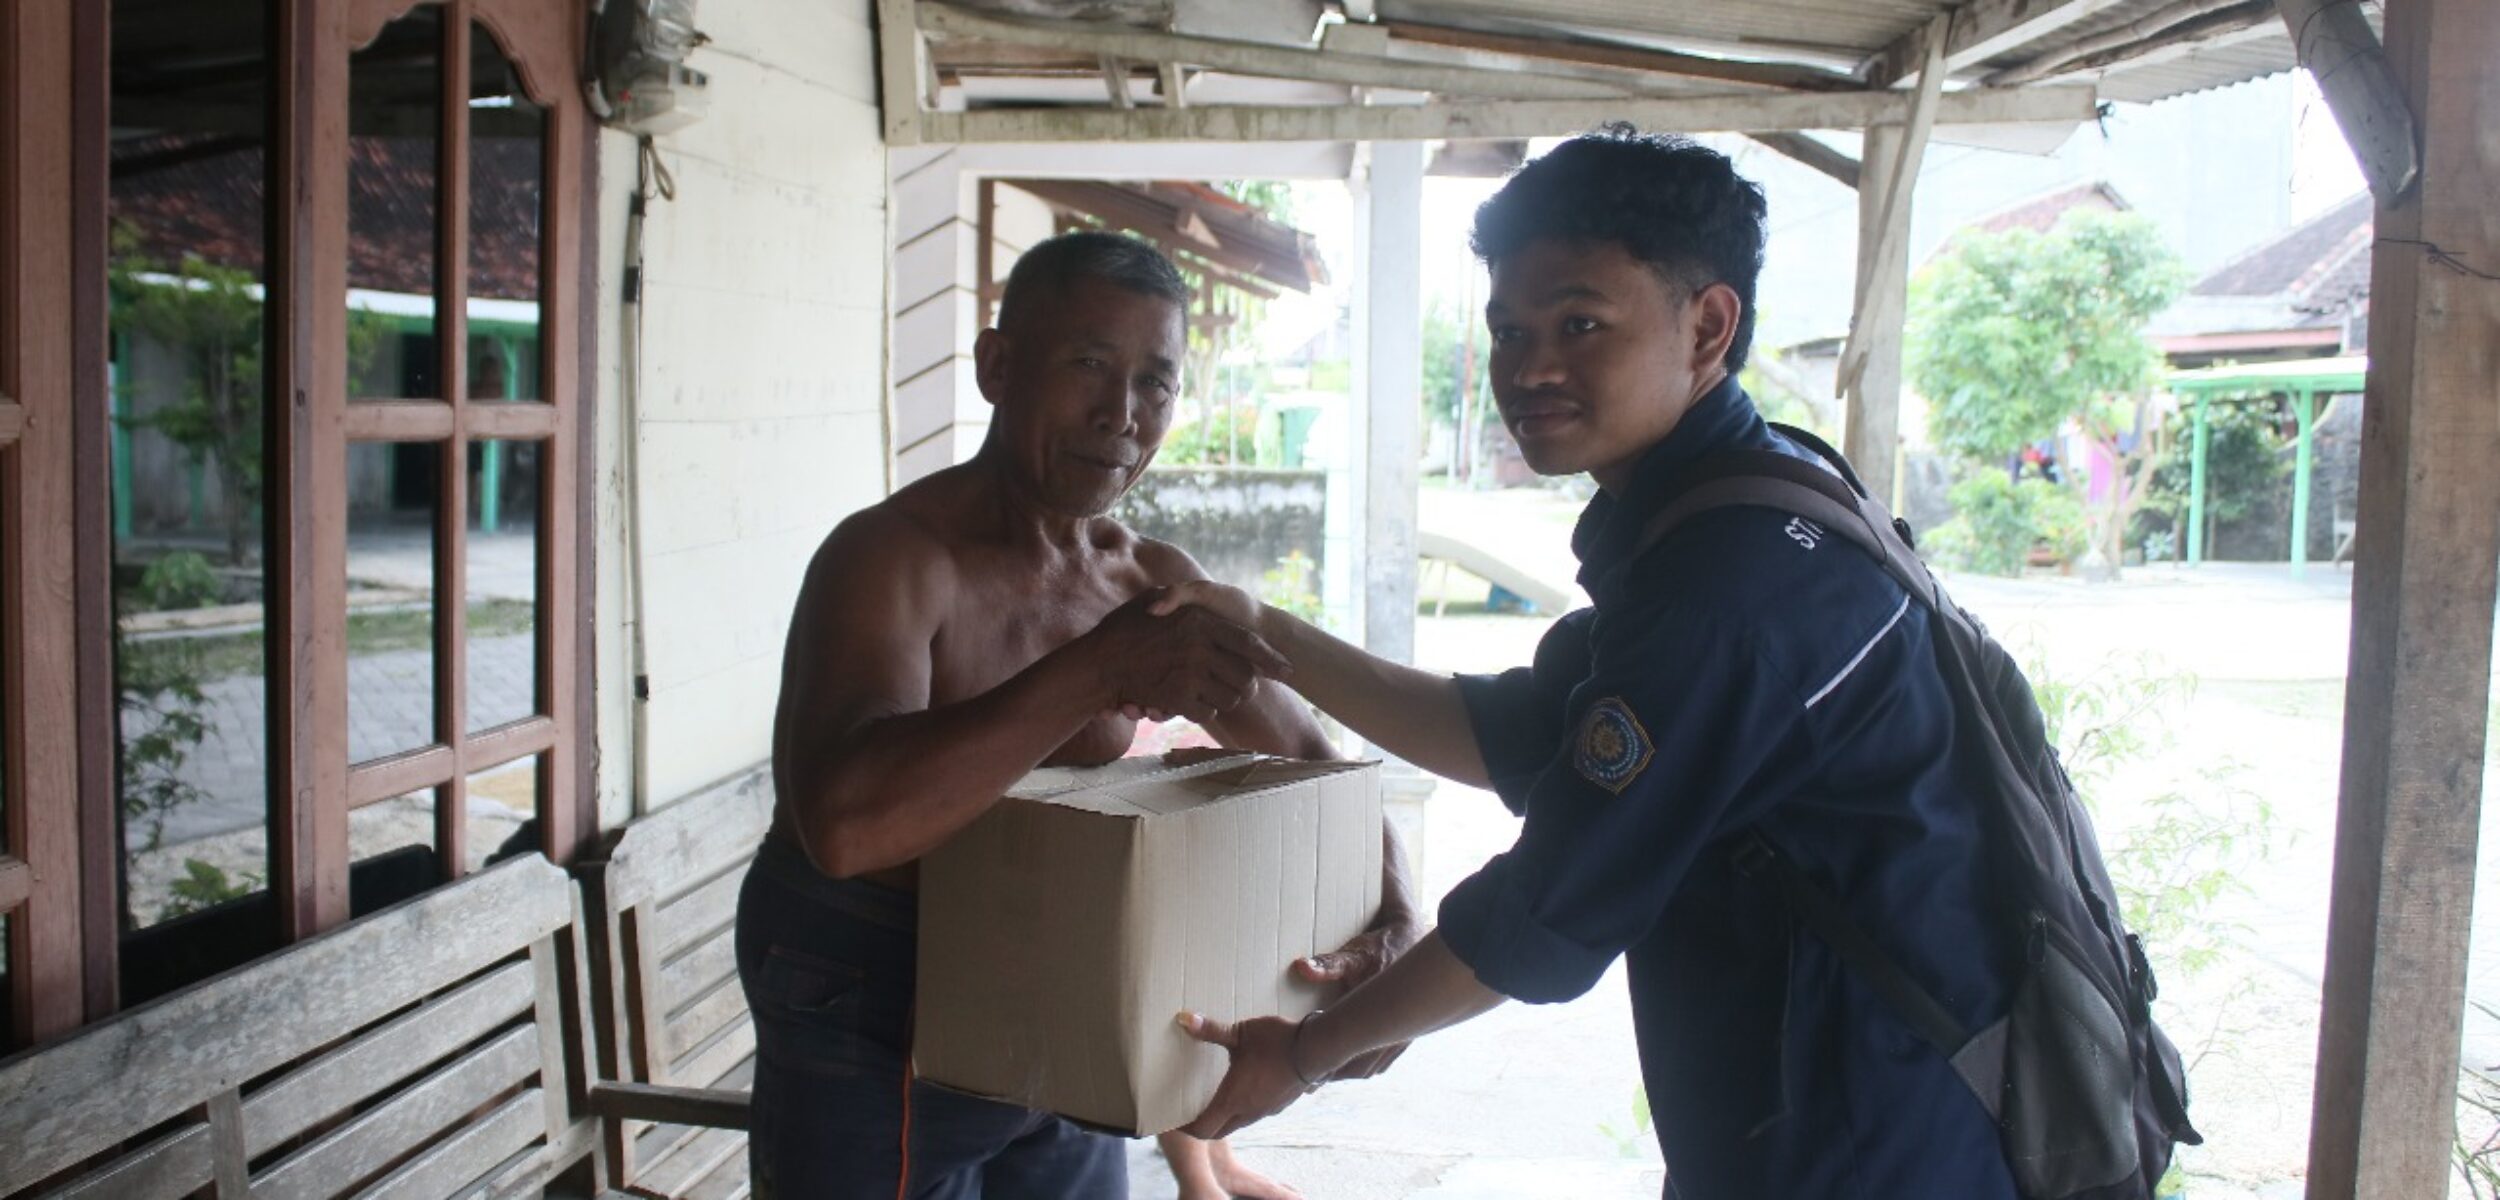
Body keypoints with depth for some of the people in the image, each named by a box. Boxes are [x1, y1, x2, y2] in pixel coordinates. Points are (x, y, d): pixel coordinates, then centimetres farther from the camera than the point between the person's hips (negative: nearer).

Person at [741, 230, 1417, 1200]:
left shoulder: (1156, 584, -1)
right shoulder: (892, 557, -21)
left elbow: (1307, 757, 9)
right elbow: (842, 820, -37)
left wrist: (1391, 906, -9)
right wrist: (1101, 669, -40)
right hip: (866, 1037, -5)